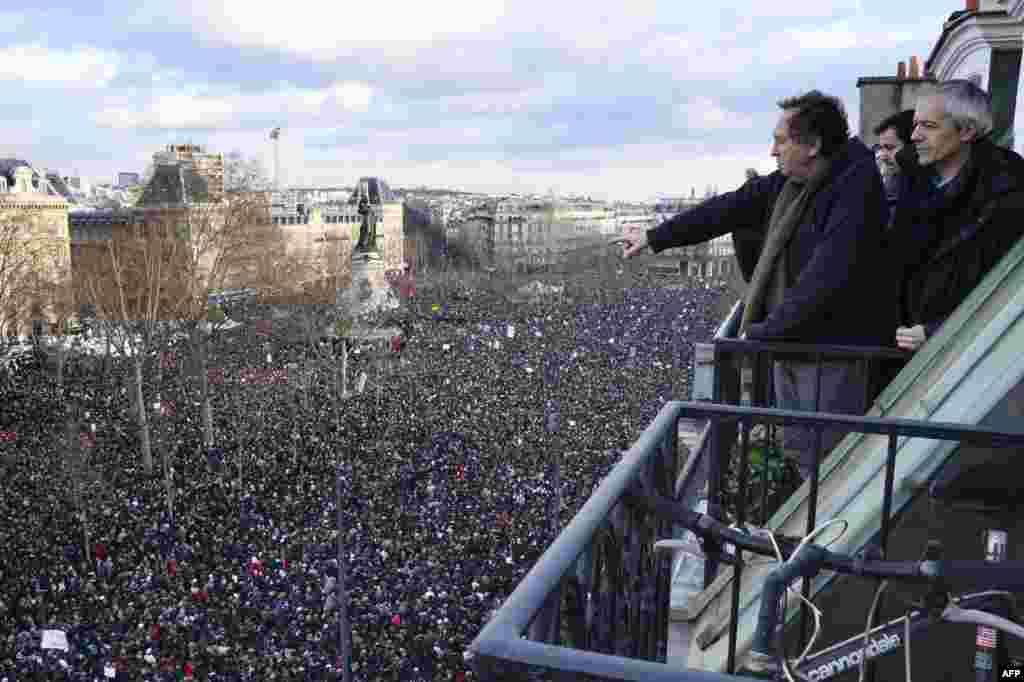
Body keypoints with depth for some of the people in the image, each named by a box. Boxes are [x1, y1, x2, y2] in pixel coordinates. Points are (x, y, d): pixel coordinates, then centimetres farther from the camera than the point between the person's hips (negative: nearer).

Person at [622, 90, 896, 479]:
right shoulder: (788, 181, 3)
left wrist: (763, 332, -21)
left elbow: (824, 280, -28)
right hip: (788, 338, 9)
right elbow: (729, 207, 10)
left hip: (834, 346, -8)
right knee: (797, 446, 20)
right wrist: (655, 237, 11)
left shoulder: (856, 190, -22)